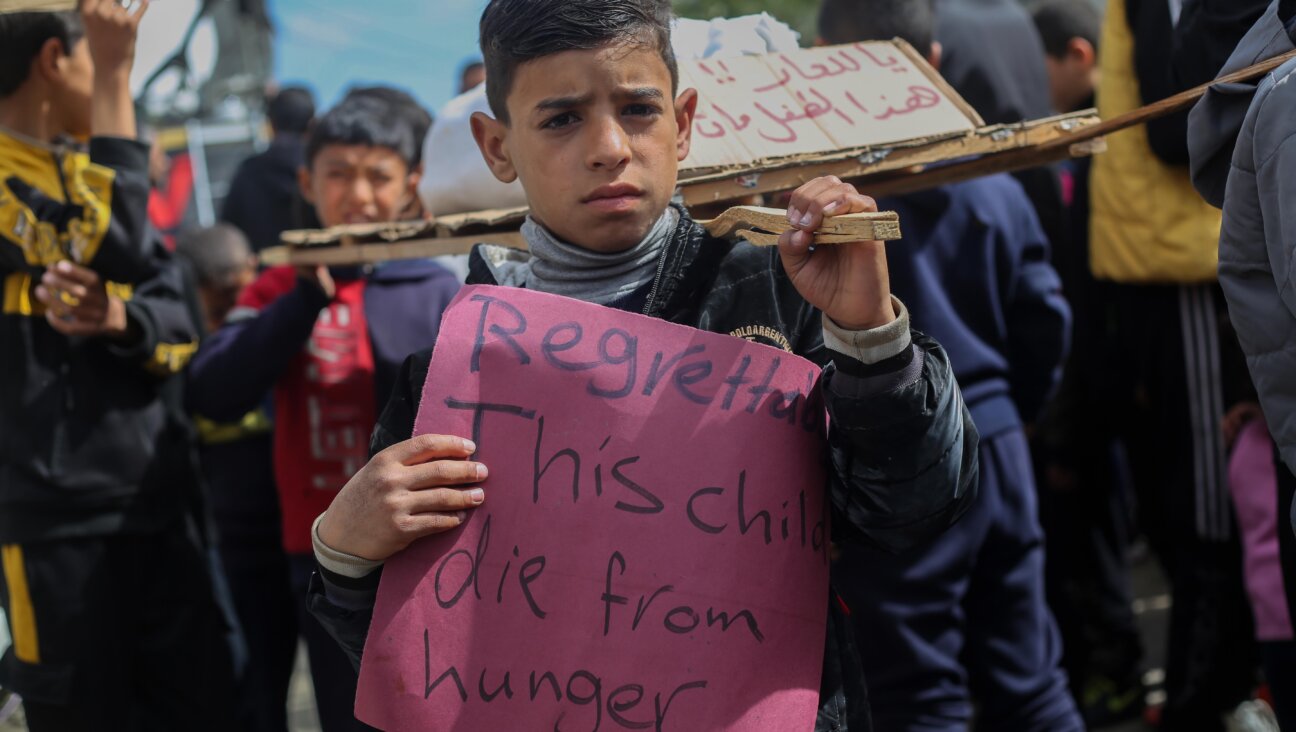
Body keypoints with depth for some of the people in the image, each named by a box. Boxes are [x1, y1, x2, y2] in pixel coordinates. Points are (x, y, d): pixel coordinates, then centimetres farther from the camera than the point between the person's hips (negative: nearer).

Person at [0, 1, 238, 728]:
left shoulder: (94, 171, 15)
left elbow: (180, 320, 5)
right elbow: (116, 249, -25)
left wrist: (119, 318, -19)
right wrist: (116, 77, -18)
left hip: (159, 497, 7)